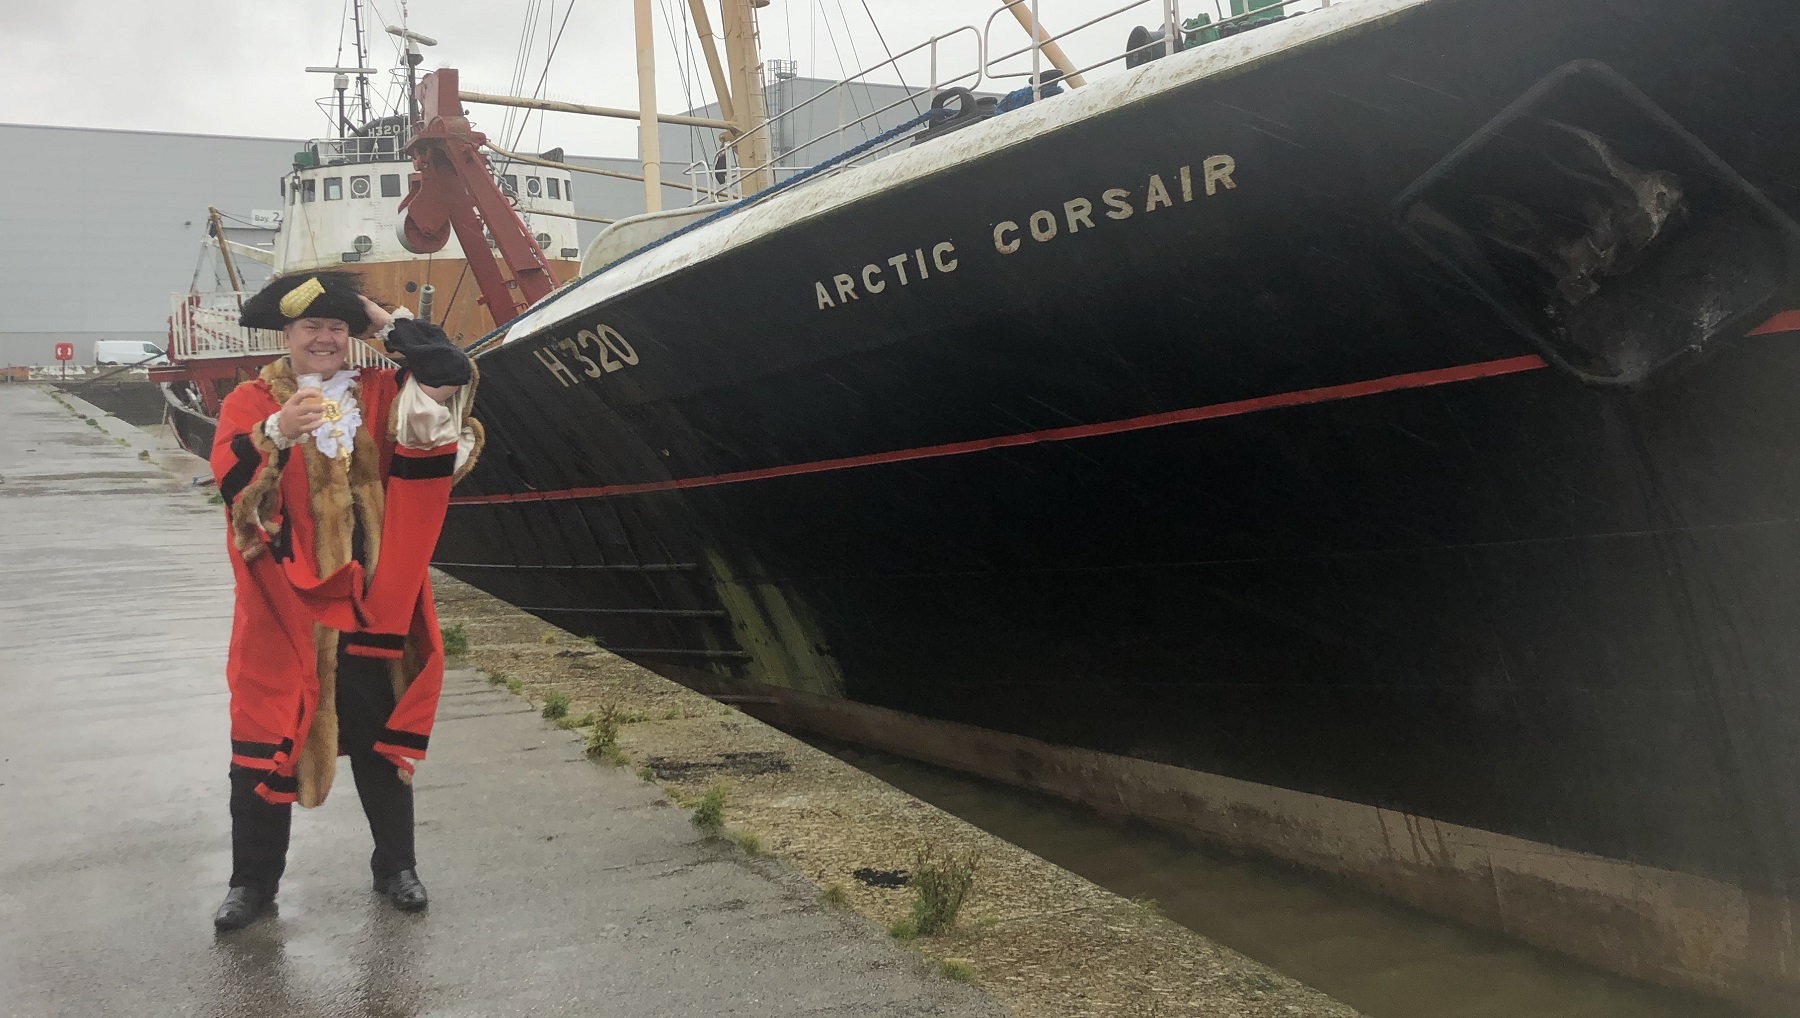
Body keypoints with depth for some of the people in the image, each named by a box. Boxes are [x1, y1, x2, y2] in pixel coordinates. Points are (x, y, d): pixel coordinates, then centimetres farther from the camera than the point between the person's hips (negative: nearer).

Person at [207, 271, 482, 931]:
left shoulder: (381, 395, 7)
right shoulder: (251, 402, -1)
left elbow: (452, 374, -6)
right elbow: (231, 474, -18)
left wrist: (385, 320, -1)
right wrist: (278, 432, -37)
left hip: (366, 603, 2)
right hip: (283, 607, -2)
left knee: (380, 735, 11)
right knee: (265, 740, 3)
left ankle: (396, 865, 26)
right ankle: (254, 880, 19)